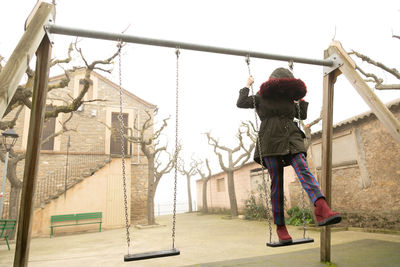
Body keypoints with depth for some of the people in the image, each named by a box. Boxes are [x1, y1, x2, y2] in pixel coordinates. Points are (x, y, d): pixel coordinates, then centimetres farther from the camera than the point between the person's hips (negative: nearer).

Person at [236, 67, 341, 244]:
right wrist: (247, 86, 18)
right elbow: (240, 103, 9)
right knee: (277, 183, -5)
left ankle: (322, 210, -40)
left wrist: (301, 99, 31)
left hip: (291, 141, 4)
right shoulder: (261, 98, 15)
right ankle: (280, 227, 1)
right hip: (271, 142, -3)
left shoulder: (289, 100, 25)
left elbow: (303, 116, 36)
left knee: (304, 170, -21)